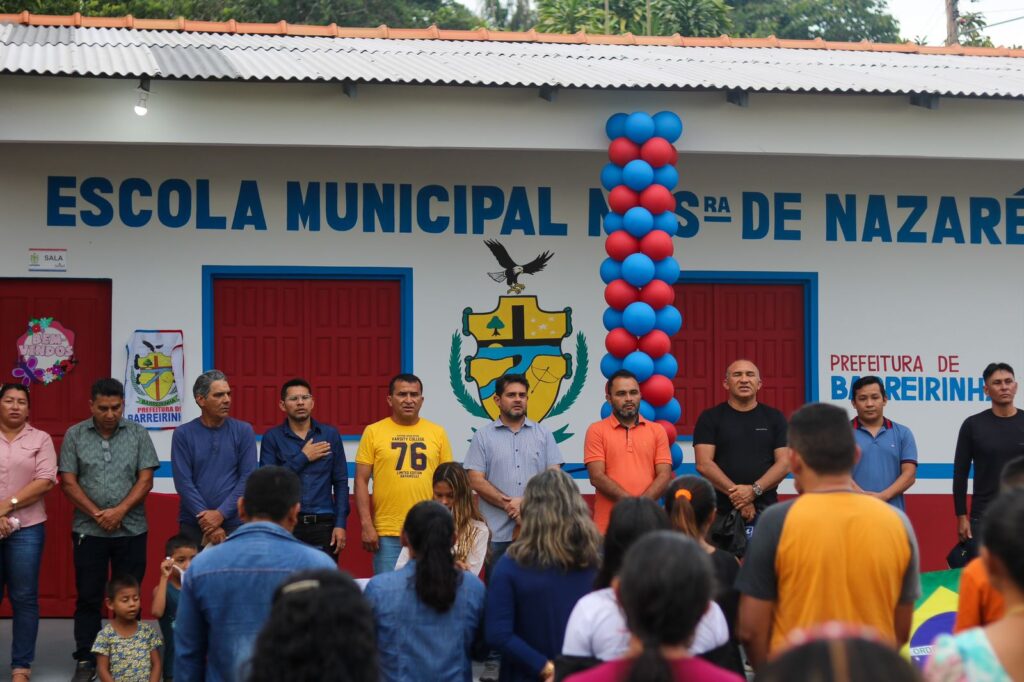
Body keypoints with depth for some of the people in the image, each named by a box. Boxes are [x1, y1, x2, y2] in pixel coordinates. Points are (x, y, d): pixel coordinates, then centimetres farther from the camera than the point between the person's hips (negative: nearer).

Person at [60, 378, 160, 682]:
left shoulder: (138, 434, 2)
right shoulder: (74, 435, 2)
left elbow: (145, 480, -1)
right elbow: (68, 483, -1)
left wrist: (120, 511, -12)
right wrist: (97, 514, -9)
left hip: (131, 530, 0)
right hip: (88, 530, 0)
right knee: (88, 597, 4)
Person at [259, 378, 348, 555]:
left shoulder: (330, 435, 8)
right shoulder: (272, 437, 4)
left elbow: (340, 482, 7)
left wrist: (340, 524, -1)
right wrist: (303, 458, -7)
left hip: (323, 524, 1)